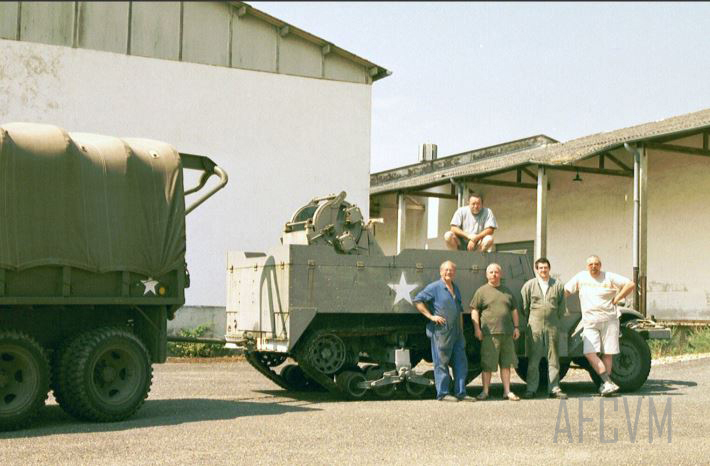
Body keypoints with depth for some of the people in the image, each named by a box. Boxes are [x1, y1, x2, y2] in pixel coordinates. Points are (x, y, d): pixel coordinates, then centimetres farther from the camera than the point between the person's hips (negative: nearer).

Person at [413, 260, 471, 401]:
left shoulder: (456, 289, 18)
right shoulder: (434, 287, -5)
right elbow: (417, 300, -9)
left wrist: (461, 330, 19)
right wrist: (430, 316, -14)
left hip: (457, 332, 7)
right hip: (440, 331, -7)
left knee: (461, 362, 6)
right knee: (441, 363, -2)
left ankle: (460, 392, 11)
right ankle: (442, 393, 3)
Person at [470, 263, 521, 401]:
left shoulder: (507, 292, 18)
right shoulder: (482, 291, 4)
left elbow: (514, 310, 21)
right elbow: (474, 311, 0)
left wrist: (516, 327, 12)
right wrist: (477, 328, -8)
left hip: (507, 333, 4)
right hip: (489, 333, -4)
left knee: (506, 363, 7)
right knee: (488, 364, -2)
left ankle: (507, 391, 13)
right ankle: (485, 391, 6)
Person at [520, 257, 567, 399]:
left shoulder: (558, 285, 7)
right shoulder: (529, 285, 4)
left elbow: (561, 308, 12)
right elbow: (524, 306, 8)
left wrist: (555, 320, 9)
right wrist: (531, 320, 8)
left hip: (552, 326, 1)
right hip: (534, 327, -1)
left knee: (553, 358, 3)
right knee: (533, 359, 1)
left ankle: (554, 389, 9)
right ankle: (531, 389, 5)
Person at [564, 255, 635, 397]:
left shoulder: (609, 277, 1)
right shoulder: (581, 277, 7)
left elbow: (631, 284, -2)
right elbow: (565, 291, 14)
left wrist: (617, 299, -4)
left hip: (609, 320, -1)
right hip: (590, 322, 2)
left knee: (607, 354, 0)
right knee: (589, 352, -15)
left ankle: (605, 384, 10)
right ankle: (609, 383, -16)